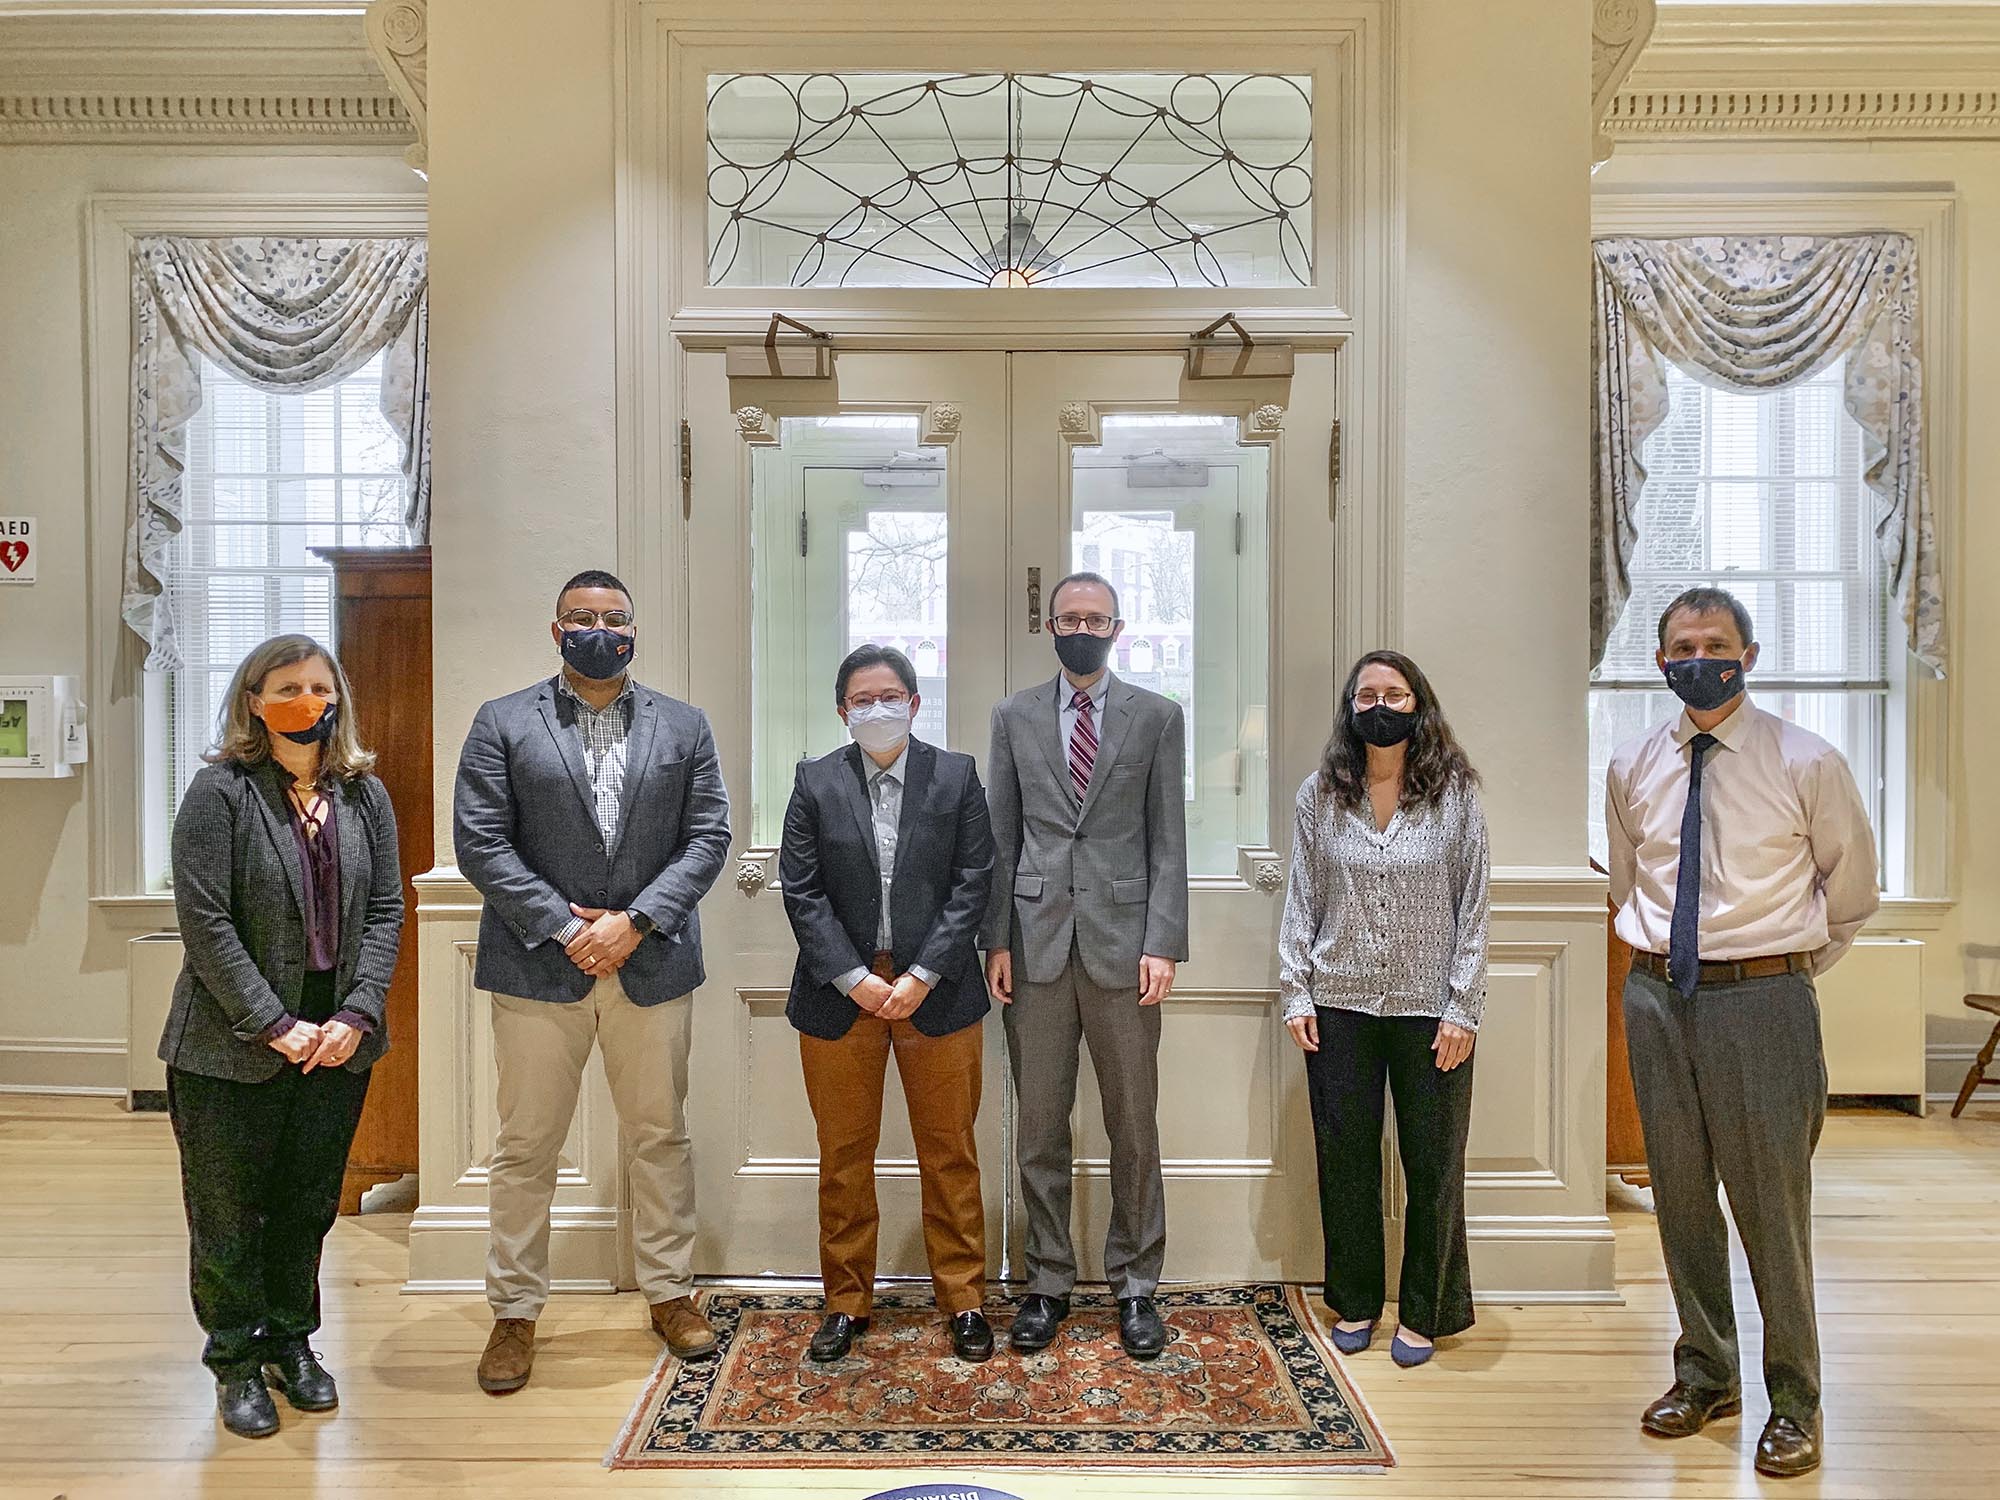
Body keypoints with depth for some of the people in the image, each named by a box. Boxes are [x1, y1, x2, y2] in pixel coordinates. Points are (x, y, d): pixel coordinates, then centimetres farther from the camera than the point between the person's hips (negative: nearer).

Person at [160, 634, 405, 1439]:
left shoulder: (366, 795, 4)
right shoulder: (220, 791, -9)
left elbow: (386, 912, 2)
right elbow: (205, 923, -14)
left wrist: (356, 1015, -9)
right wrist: (277, 1026, -16)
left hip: (337, 1041, 4)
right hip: (233, 1046, -3)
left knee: (309, 1205, 15)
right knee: (228, 1213, 10)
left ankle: (291, 1341, 34)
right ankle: (237, 1361, 29)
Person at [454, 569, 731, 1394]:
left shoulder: (684, 727, 7)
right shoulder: (502, 722, 3)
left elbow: (708, 836, 0)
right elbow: (480, 841, -4)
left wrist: (633, 922, -11)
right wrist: (564, 927, -12)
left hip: (652, 965, 1)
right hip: (539, 966, -1)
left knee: (660, 1138, 11)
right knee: (525, 1147, 8)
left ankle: (670, 1292, 27)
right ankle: (514, 1311, 24)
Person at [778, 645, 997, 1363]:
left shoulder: (956, 776, 1)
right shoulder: (815, 783, 3)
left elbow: (972, 883, -3)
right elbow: (802, 892, -1)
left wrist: (922, 977, -10)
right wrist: (854, 979, -10)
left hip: (937, 993, 0)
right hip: (840, 994, 1)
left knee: (950, 1153, 8)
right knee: (844, 1157, 10)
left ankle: (963, 1300, 23)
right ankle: (846, 1303, 26)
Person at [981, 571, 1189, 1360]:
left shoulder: (1157, 716, 4)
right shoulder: (1014, 717, 8)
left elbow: (1168, 840, 1)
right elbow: (1002, 837, 7)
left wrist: (1163, 943, -7)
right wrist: (996, 938, 0)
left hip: (1121, 941, -1)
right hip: (1037, 943, 1)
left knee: (1134, 1126, 7)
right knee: (1040, 1127, 9)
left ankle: (1135, 1286, 23)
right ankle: (1048, 1282, 24)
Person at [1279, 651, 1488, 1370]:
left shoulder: (1455, 793, -2)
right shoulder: (1319, 795, 2)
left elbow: (1473, 908, -2)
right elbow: (1301, 902, 5)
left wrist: (1462, 1008, -6)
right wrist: (1296, 993, 0)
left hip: (1429, 1008, -1)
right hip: (1340, 1006, 1)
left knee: (1433, 1164, 8)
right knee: (1345, 1161, 10)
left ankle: (1424, 1312, 26)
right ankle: (1355, 1301, 28)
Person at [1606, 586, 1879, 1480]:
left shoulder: (1807, 764, -4)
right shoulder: (1631, 768, 5)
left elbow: (1854, 891, 8)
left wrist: (1794, 970, 13)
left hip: (1762, 999, -3)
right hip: (1658, 995, 4)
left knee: (1771, 1201, 2)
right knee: (1680, 1193, 13)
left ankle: (1793, 1401, 22)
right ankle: (1705, 1374, 31)